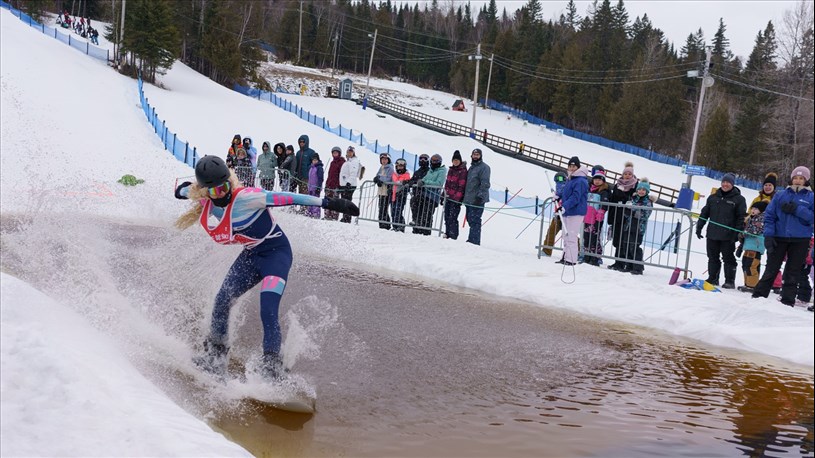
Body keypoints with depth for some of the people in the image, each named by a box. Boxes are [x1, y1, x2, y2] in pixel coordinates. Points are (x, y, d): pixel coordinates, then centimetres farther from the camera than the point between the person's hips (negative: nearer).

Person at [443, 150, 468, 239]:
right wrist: (444, 194, 18)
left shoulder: (463, 171, -5)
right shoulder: (451, 170, 17)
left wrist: (457, 197, -18)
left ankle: (453, 235, -10)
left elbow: (461, 186, -11)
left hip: (456, 198, -7)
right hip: (448, 197, 7)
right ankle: (447, 233, 17)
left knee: (452, 217, -13)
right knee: (447, 216, 8)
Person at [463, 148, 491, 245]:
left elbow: (485, 184, -14)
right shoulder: (471, 167, 21)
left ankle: (474, 241, -11)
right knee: (469, 219, 10)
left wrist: (480, 196, -21)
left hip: (477, 200, -9)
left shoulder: (484, 167, -6)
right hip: (469, 199, 9)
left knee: (474, 221, -11)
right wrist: (465, 197, 25)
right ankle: (471, 240, 17)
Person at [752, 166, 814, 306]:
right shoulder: (780, 196, 6)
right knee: (771, 269, 3)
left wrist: (796, 209, -19)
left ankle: (787, 301, 10)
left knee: (793, 273, 5)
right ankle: (759, 295, 7)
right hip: (779, 238, 1)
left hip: (800, 241, -1)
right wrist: (768, 235, -7)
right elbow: (769, 216, 4)